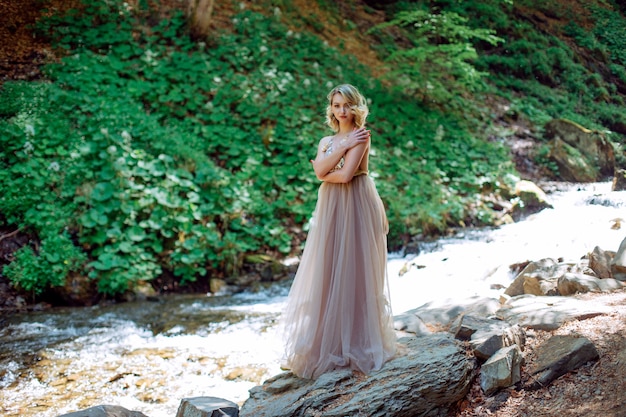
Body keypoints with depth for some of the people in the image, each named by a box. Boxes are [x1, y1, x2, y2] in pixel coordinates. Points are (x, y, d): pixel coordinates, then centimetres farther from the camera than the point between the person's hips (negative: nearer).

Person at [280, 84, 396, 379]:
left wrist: (324, 172, 2)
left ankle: (358, 343, 7)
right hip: (330, 208, 6)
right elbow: (320, 171, -4)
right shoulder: (326, 141, 17)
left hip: (356, 208, -6)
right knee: (329, 273, 5)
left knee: (354, 271, -2)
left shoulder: (361, 136, -4)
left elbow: (346, 174, -16)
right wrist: (345, 146, -9)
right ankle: (329, 341, 11)